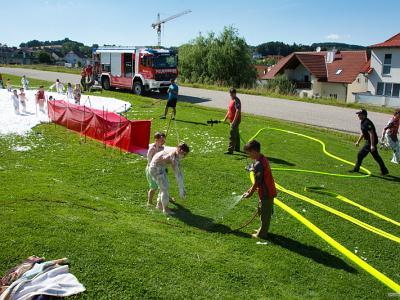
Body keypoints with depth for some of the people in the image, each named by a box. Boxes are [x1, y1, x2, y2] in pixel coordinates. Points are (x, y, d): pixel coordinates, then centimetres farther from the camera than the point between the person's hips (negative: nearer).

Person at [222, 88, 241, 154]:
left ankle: (230, 150, -9)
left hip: (235, 121, -10)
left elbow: (238, 111, -24)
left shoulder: (236, 101, -16)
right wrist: (225, 118, 22)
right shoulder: (231, 100, 14)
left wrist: (234, 121, -27)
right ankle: (237, 148, 30)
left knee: (232, 135, -10)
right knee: (236, 134, 18)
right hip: (232, 120, 10)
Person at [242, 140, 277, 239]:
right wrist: (252, 188, 16)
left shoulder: (258, 164, -25)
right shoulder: (263, 159, 5)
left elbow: (257, 182, -20)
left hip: (265, 193, -9)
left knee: (264, 213, 6)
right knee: (263, 212, 23)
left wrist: (250, 193, -7)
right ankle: (263, 230, 38)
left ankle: (262, 234, 20)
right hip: (269, 191, 10)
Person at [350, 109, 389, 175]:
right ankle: (384, 171, 21)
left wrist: (372, 145, -29)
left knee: (360, 154, -3)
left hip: (371, 142, -10)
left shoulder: (367, 123, -21)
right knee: (376, 157, 14)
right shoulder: (363, 122, 12)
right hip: (368, 141, 10)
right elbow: (362, 133, 24)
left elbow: (371, 134, -26)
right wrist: (358, 141, 26)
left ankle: (356, 169, 10)